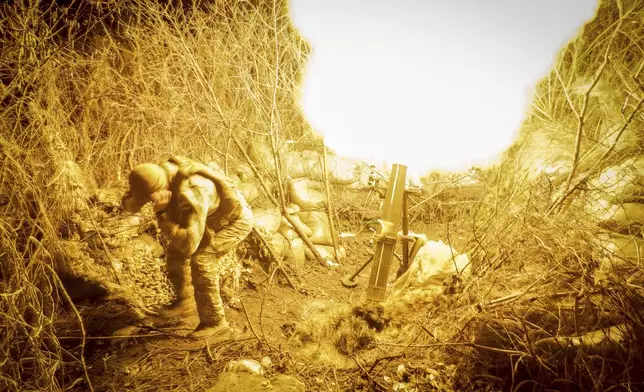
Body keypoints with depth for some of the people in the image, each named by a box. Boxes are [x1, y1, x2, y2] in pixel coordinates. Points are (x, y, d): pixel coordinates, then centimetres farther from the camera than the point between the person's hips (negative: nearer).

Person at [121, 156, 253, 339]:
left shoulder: (191, 195, -44)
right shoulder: (160, 174, -18)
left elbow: (189, 243, -48)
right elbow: (129, 203, -12)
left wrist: (162, 218, -39)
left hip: (235, 220, -8)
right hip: (212, 216, 9)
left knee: (201, 262, -21)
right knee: (176, 251, 7)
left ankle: (214, 321, -5)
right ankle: (185, 301, 27)